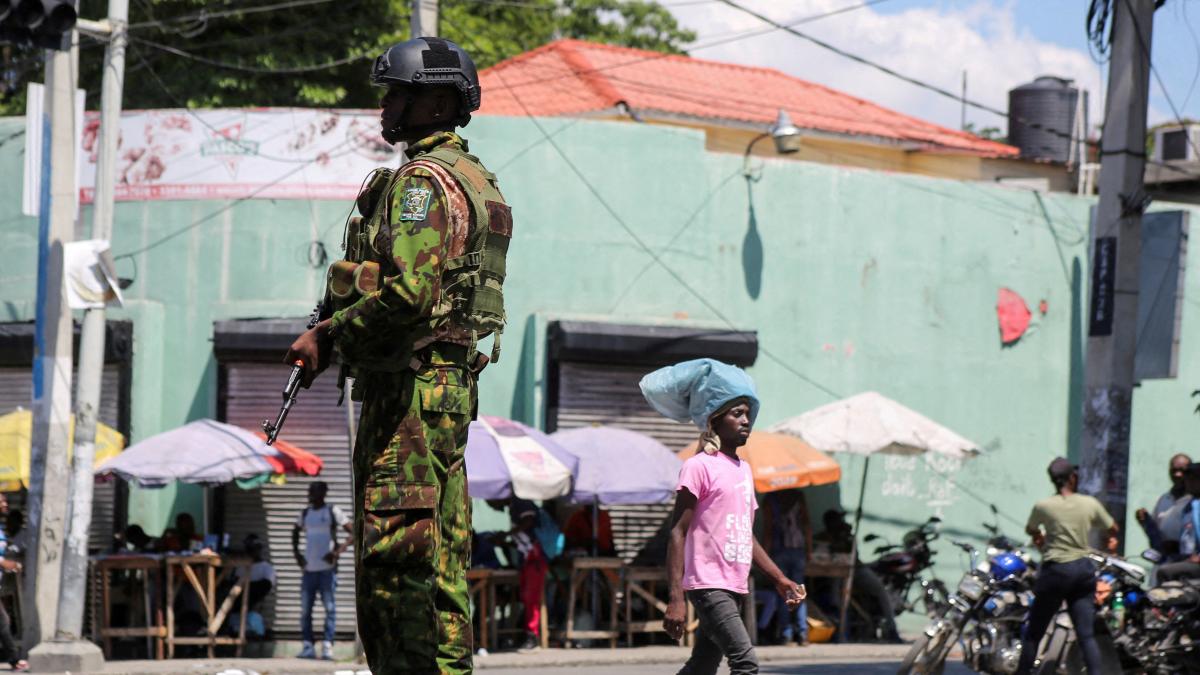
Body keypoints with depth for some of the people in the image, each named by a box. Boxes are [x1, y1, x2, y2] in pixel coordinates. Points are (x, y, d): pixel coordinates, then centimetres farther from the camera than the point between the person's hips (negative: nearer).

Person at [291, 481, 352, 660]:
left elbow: (353, 533, -4)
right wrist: (296, 553, 14)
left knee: (329, 608, -7)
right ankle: (307, 646, 7)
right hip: (309, 569, 5)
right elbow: (296, 532, 30)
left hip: (327, 568, -5)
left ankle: (327, 645, -8)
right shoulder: (305, 513, 13)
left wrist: (338, 551, -15)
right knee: (305, 610, 3)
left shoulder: (333, 512, -2)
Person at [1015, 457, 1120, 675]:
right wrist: (1110, 539, 38)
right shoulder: (1090, 504, 0)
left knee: (1033, 633, 8)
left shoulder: (1043, 506, -7)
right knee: (1086, 635, 2)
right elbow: (1113, 529, 15)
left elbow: (1030, 530, 13)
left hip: (1056, 571, -3)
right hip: (1083, 570, 3)